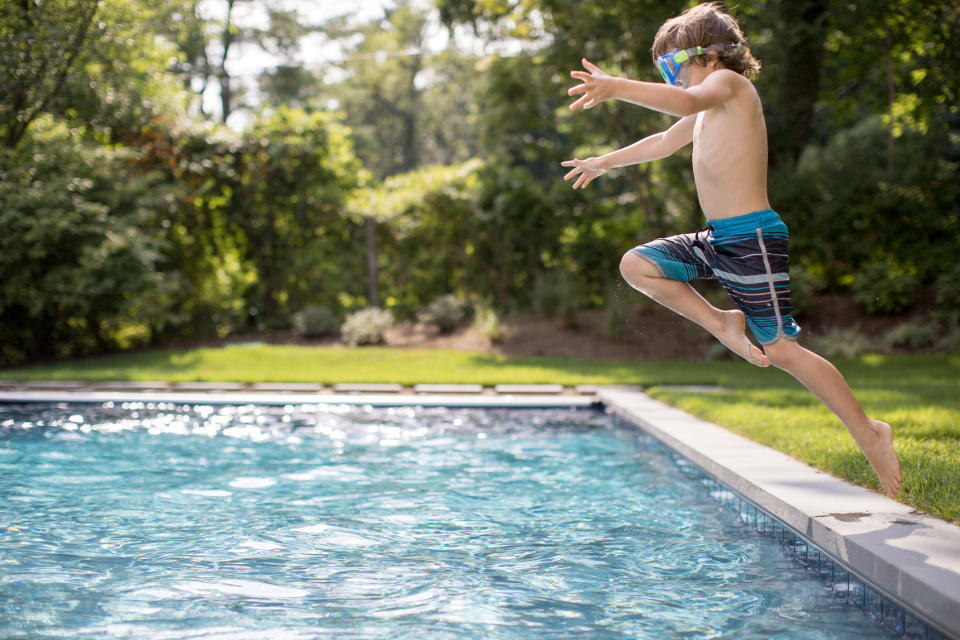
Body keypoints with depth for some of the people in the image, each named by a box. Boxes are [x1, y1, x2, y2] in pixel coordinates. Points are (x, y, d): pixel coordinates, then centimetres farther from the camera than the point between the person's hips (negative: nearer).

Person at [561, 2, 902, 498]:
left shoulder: (730, 83, -8)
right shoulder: (707, 113, 19)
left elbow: (686, 102, -30)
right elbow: (666, 141, 36)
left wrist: (617, 88, -41)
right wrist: (606, 162, 46)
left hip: (753, 239, -9)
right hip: (717, 239, 9)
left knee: (780, 350, -10)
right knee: (636, 265, 5)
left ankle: (869, 434, 1)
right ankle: (724, 324, 7)